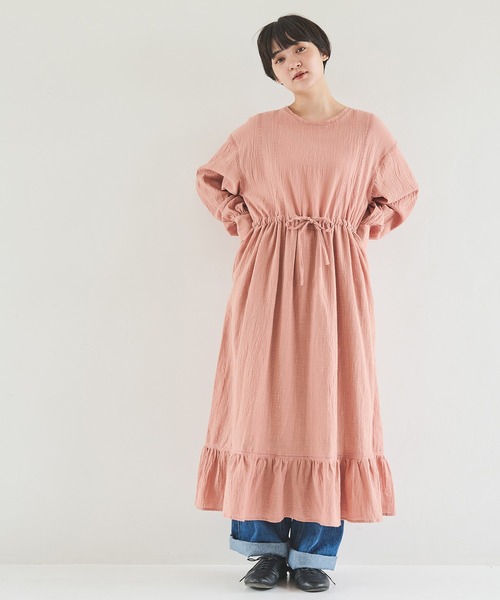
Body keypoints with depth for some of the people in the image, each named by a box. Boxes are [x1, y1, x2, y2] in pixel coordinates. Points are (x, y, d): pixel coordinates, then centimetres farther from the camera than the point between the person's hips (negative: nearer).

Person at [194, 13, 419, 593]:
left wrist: (358, 231, 3)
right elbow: (209, 179, 19)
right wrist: (243, 223, 5)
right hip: (266, 276, 0)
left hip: (335, 281, 0)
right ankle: (266, 548, 12)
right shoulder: (258, 130, 6)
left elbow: (402, 194, 17)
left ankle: (313, 553, 10)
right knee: (262, 400, 0)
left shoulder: (367, 130, 5)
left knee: (328, 403, 0)